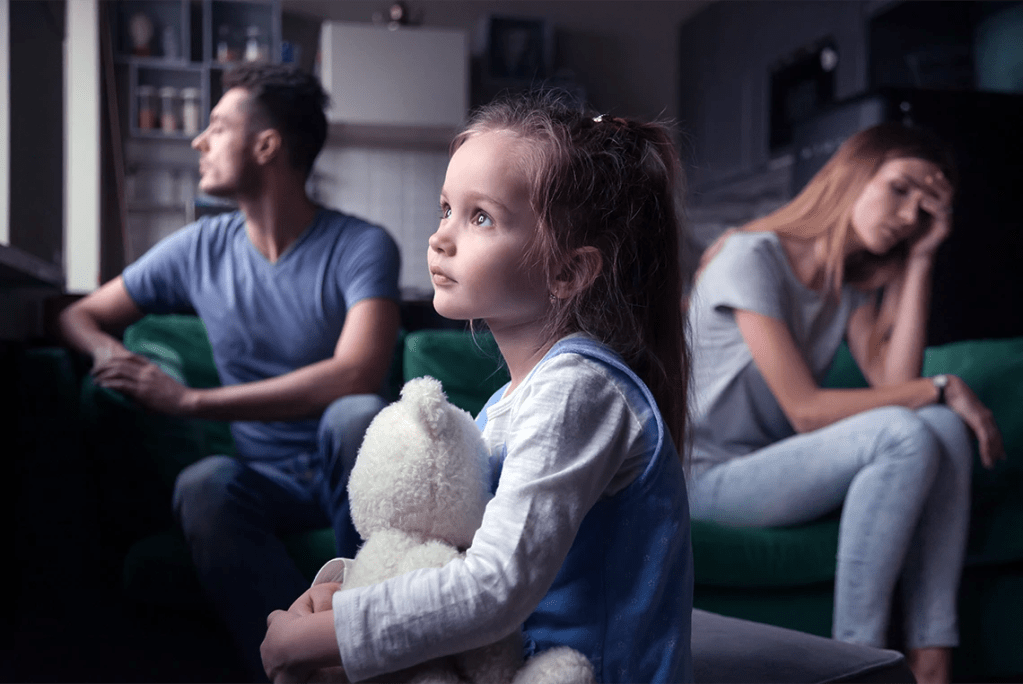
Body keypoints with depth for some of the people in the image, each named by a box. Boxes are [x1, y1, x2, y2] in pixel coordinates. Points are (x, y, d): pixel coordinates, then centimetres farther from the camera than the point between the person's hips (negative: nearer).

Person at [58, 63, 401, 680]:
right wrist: (109, 351, -12)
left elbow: (356, 375, -26)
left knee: (358, 417, -36)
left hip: (350, 472, -3)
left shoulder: (363, 247, -10)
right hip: (266, 478, 3)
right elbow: (80, 315, 14)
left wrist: (192, 400, -26)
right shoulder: (201, 249, 4)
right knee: (203, 485, -31)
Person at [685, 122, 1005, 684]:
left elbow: (894, 383, -8)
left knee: (946, 428, -16)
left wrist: (920, 260, -6)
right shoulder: (752, 258, -15)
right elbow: (806, 409, -20)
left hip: (774, 461, 7)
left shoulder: (853, 282, 10)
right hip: (710, 475, -7)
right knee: (905, 437, -27)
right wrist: (942, 390, -18)